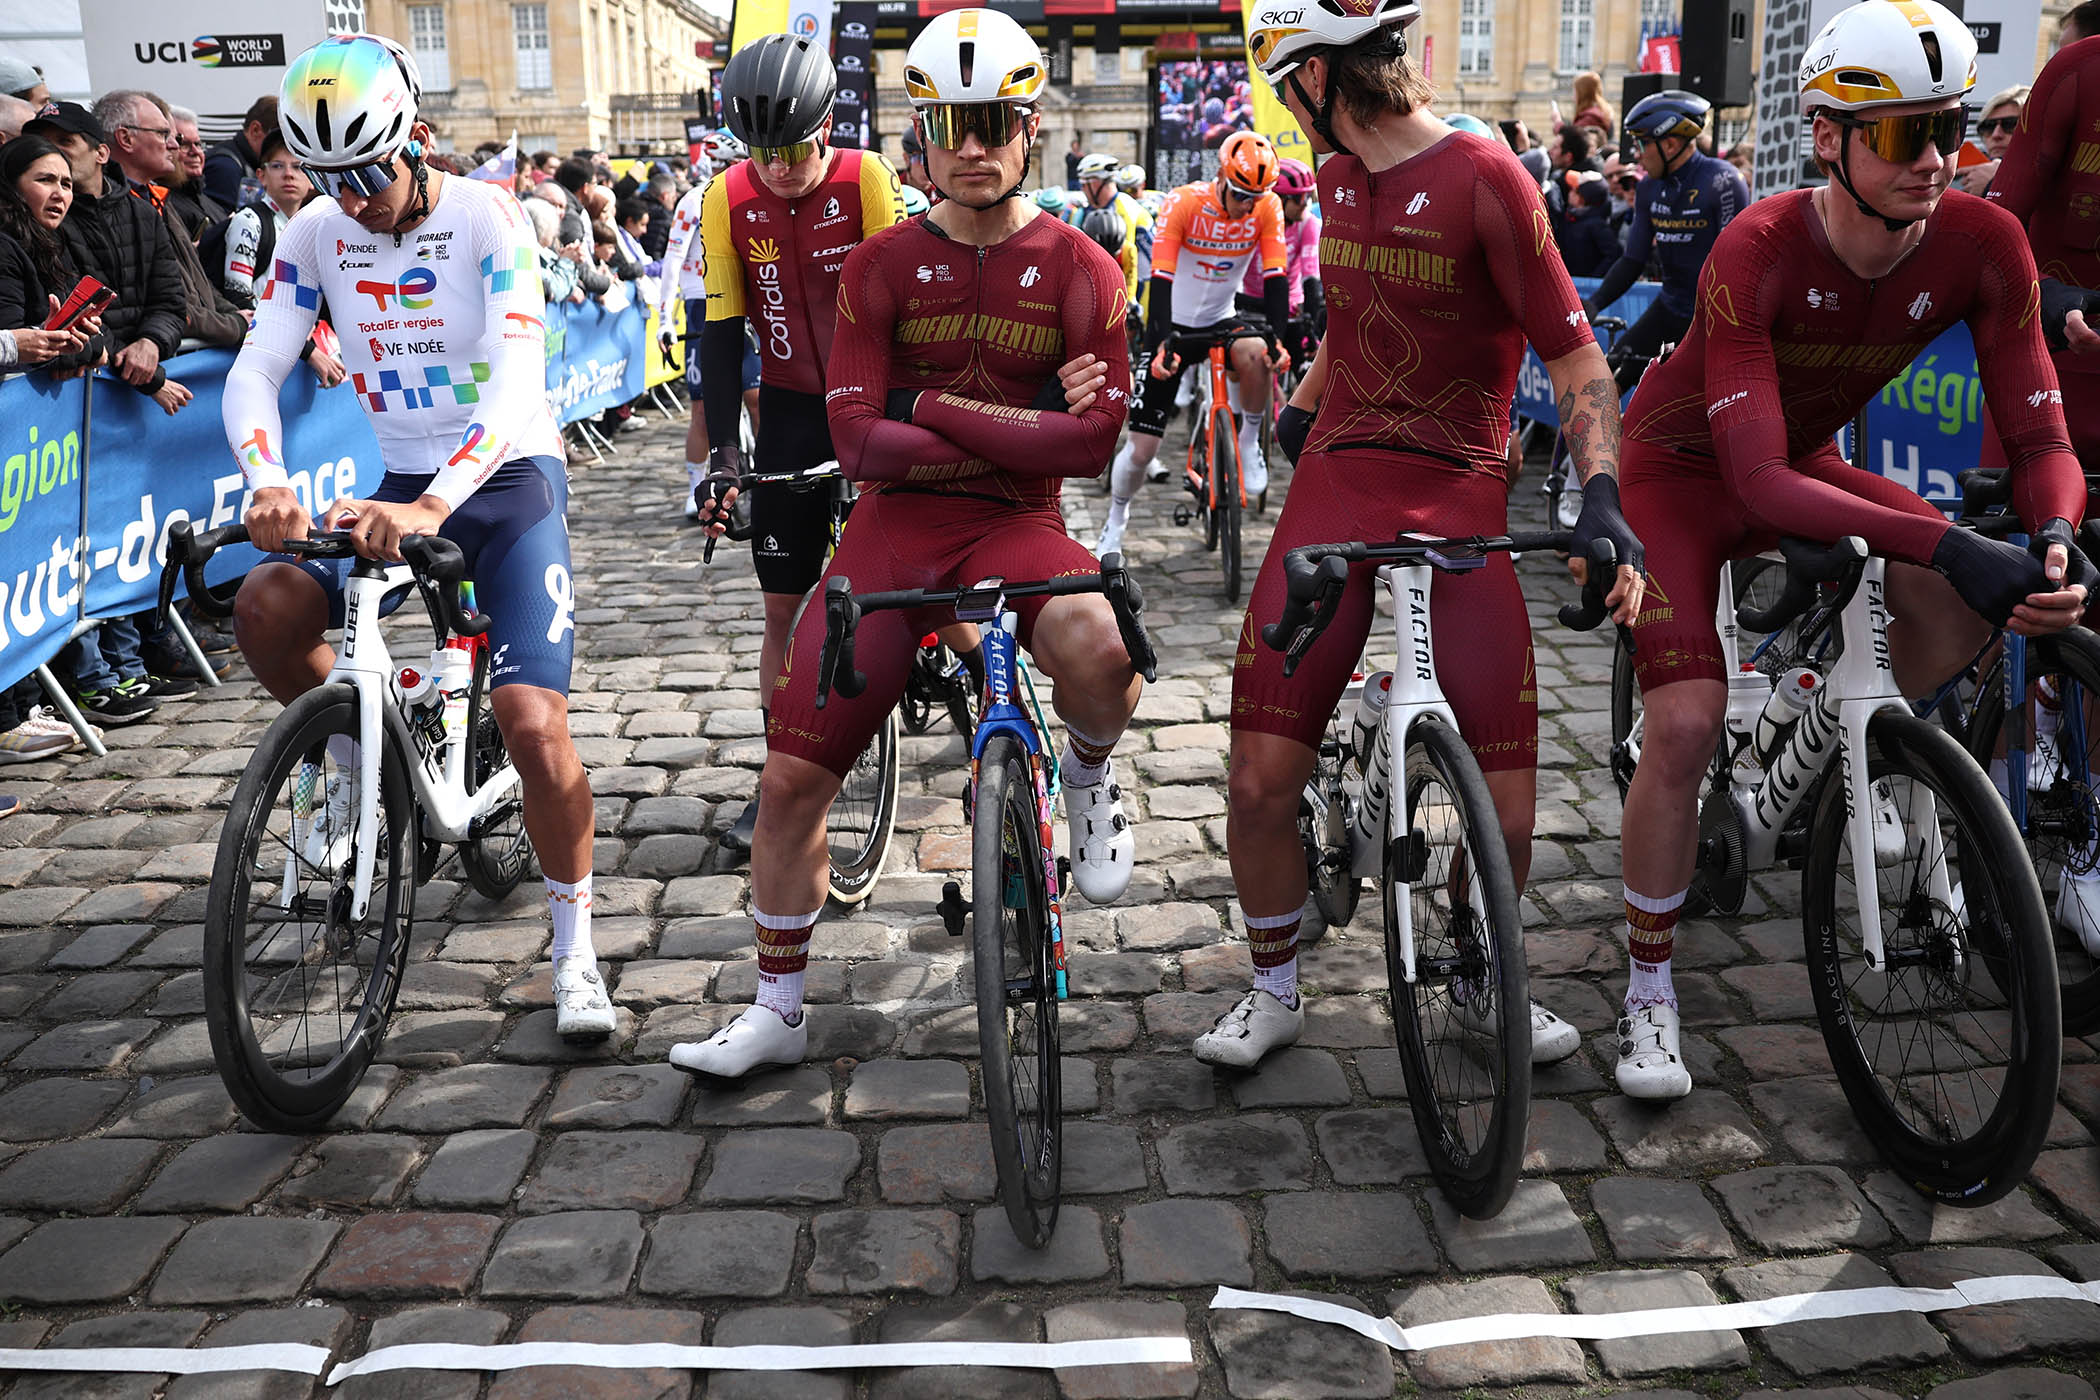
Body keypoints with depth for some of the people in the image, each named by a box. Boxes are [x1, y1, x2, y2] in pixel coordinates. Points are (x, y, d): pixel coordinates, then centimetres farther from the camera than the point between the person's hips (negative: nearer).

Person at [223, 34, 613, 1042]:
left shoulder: (486, 218, -15)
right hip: (401, 485, 4)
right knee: (264, 606, -21)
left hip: (509, 478, -4)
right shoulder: (316, 233, -1)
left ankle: (574, 941, -2)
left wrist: (434, 504, -40)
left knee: (532, 718, -18)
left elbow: (517, 381, -26)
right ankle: (356, 754, 9)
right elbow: (256, 368, -6)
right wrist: (267, 483, -27)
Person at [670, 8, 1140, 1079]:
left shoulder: (1078, 268, 0)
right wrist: (1021, 430, -10)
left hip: (1015, 525, -1)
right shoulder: (882, 264, 2)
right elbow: (859, 440, -7)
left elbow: (1093, 438, -9)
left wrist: (936, 407, -12)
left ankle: (1088, 773, 1)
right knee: (793, 773, -2)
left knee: (1097, 646, -37)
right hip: (894, 524, 2)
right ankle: (777, 1012, 17)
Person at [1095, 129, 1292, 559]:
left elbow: (1275, 277, -15)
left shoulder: (1268, 207, -12)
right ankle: (1115, 521, 22)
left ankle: (1249, 444, -11)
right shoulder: (1184, 203, -20)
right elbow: (1161, 278, -26)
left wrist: (1276, 335, -31)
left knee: (1254, 355, -37)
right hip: (1175, 324, -2)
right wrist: (1161, 344, -38)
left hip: (1222, 321, 2)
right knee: (1142, 448, -5)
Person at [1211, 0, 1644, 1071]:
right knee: (1260, 779, -4)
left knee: (1507, 813, -4)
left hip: (1460, 501, -4)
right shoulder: (1335, 178, 12)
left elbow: (1572, 355, -9)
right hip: (1333, 488, 5)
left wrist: (1602, 498, -20)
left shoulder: (1483, 179, -8)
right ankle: (1274, 991, 19)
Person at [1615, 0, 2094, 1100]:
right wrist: (1947, 542, -46)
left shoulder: (1981, 245, -18)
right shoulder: (1758, 249, -31)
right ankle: (1649, 998, -4)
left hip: (1805, 462, 5)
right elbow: (1759, 483, -37)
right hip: (1682, 471, -5)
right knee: (1686, 725, -20)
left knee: (1982, 601, -16)